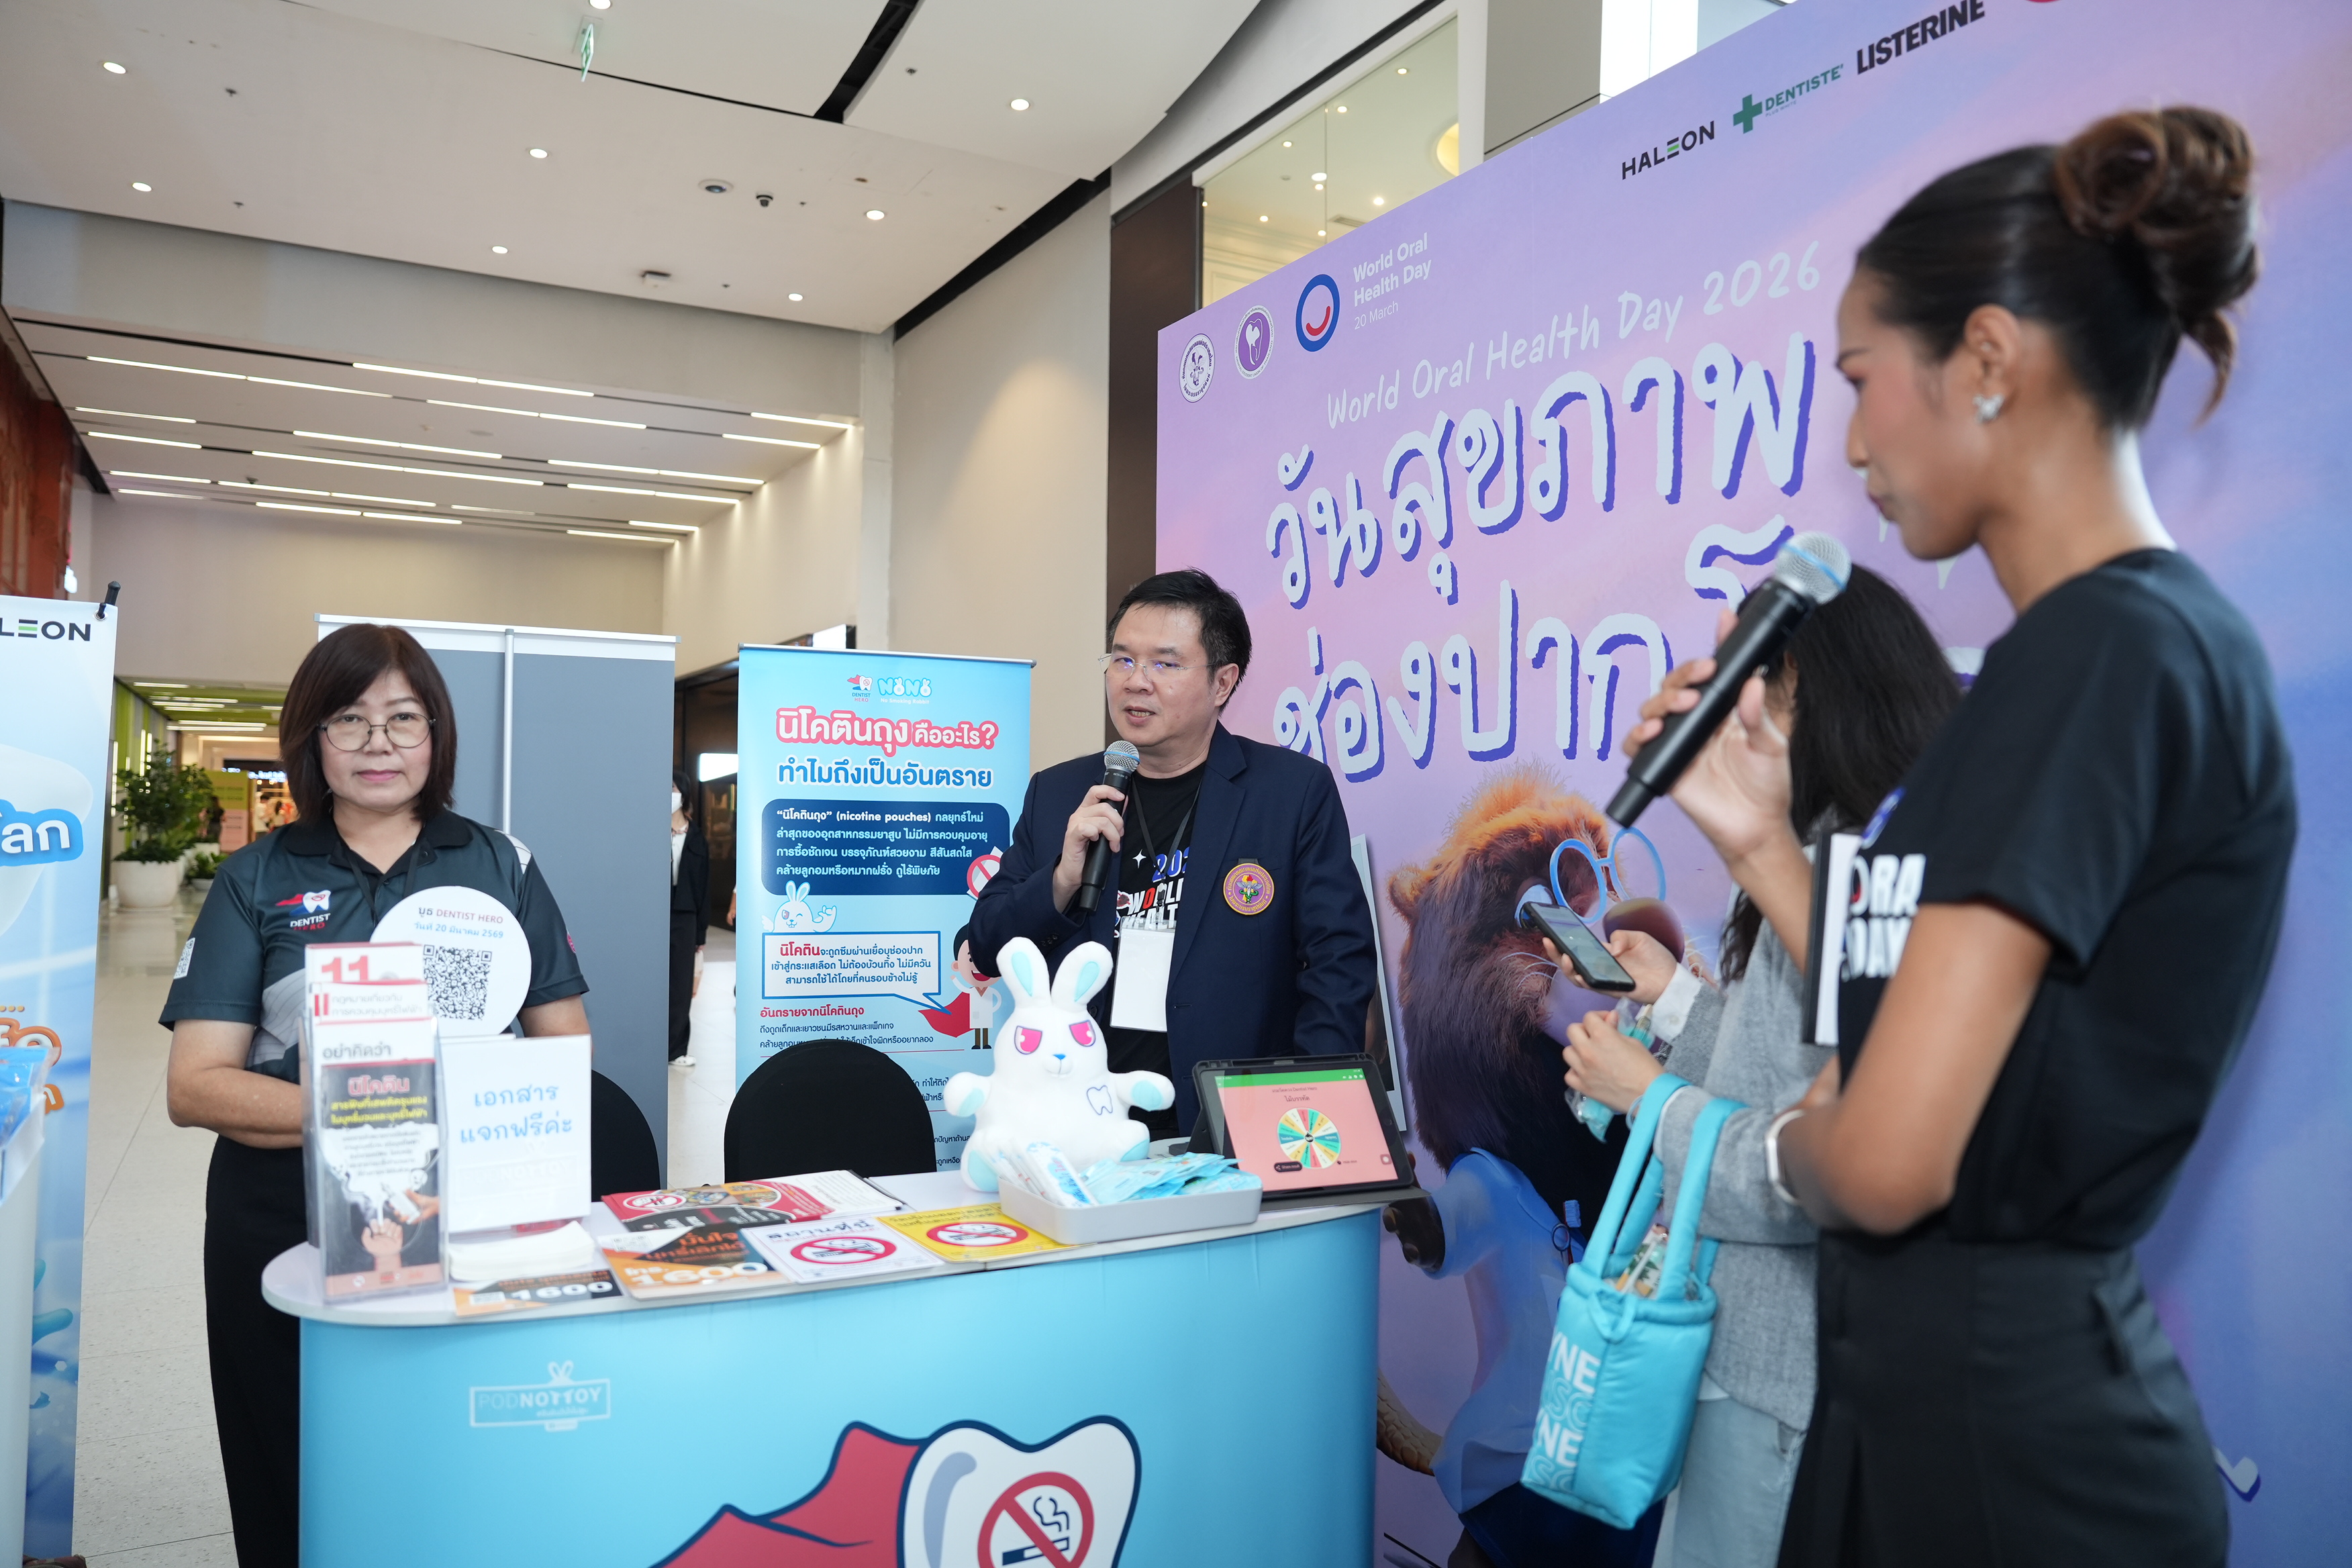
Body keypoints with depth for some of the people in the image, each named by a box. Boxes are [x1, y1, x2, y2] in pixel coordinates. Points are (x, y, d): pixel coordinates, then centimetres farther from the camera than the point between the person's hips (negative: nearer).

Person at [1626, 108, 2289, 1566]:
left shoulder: (2118, 644, -20)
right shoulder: (2085, 644, 9)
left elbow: (1885, 1160, -25)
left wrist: (1788, 1136, -4)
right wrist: (1759, 840, 5)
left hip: (2002, 1430, -9)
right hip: (1927, 1385, 9)